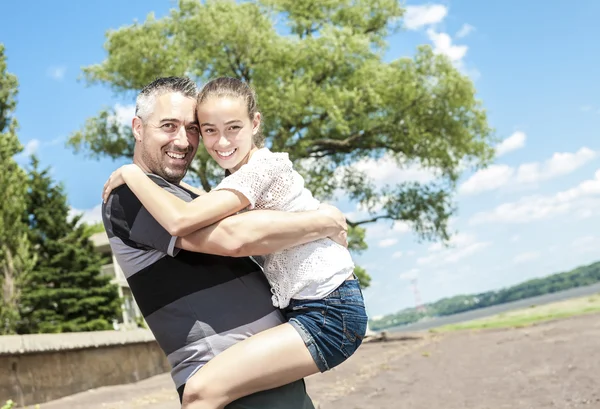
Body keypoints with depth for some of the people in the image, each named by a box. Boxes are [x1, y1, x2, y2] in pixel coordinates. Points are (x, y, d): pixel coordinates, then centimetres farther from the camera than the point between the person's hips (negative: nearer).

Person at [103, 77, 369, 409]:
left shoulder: (263, 166, -16)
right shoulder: (238, 177, 12)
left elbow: (181, 220, -26)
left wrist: (132, 174, -13)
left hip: (331, 313, -10)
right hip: (303, 308, 10)